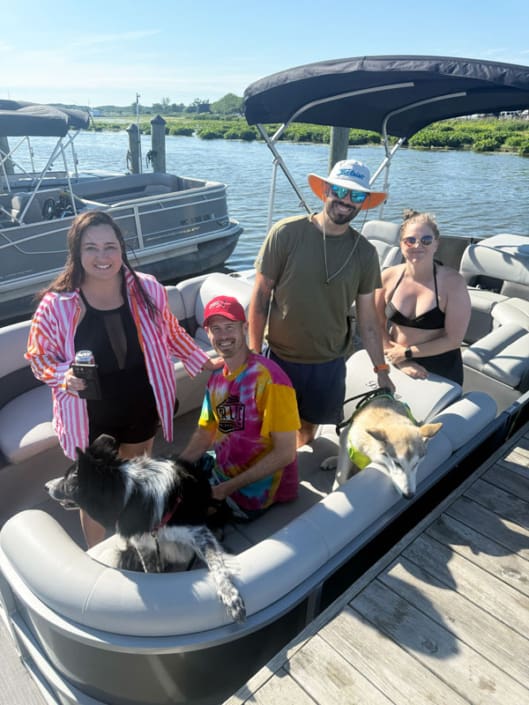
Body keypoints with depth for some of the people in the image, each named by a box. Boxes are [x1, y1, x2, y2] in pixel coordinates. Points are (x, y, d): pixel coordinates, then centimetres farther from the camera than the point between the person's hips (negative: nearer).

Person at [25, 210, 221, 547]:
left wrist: (204, 362, 11)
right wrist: (65, 376, -25)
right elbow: (39, 356, -5)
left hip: (141, 410, 3)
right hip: (91, 417, -2)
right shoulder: (57, 304, -18)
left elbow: (171, 333, 6)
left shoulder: (147, 289, -11)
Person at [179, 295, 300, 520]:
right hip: (222, 470, 7)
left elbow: (285, 453, -23)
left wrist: (227, 488, -21)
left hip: (256, 488, -7)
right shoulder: (216, 378, 2)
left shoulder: (269, 379, -23)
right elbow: (204, 434, 10)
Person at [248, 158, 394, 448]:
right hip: (281, 358, -2)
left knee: (309, 425, 20)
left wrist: (381, 370, 4)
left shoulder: (365, 253, -4)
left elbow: (368, 318, 2)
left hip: (330, 363, 2)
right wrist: (254, 353, -9)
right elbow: (260, 296, -8)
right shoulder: (286, 233, -13)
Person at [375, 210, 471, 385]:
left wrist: (407, 352, -15)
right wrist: (401, 362, -15)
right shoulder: (388, 277, -10)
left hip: (440, 372, -2)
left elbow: (454, 340, -16)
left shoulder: (452, 282, -17)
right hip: (395, 367, 2)